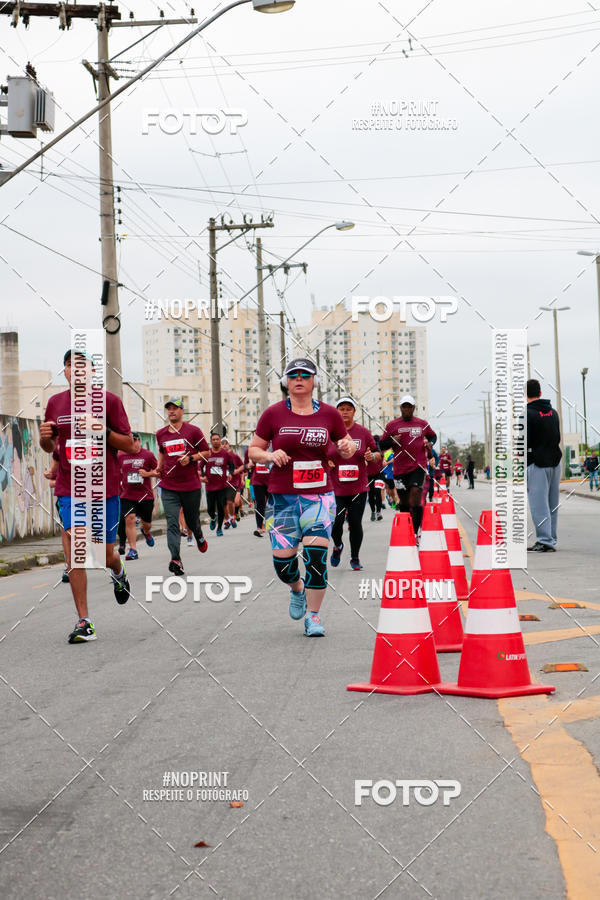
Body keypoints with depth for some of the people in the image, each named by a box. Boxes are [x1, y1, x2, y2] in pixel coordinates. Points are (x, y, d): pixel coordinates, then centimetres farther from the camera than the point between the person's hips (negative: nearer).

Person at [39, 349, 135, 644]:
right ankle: (84, 622, -6)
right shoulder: (55, 403, 6)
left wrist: (105, 431, -20)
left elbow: (129, 445, -2)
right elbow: (50, 447, 16)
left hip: (105, 488, -1)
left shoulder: (108, 400, -3)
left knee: (106, 554, 10)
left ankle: (118, 572, 48)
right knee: (73, 553, -11)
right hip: (69, 489, 1)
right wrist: (45, 438, -8)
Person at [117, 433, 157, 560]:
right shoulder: (121, 456, 5)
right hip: (127, 495, 1)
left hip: (145, 495, -1)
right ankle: (133, 550, -11)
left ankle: (146, 532, 49)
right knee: (129, 519, -15)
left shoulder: (148, 455, -1)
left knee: (146, 523, 11)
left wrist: (148, 473, -14)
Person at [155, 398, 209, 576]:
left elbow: (206, 452, 1)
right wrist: (159, 467, 12)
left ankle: (199, 537, 49)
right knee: (172, 523, -10)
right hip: (168, 486, 2)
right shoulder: (161, 434, 8)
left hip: (191, 486, -2)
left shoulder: (193, 431, -3)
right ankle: (176, 560, -15)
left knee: (192, 520, 13)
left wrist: (191, 458, -14)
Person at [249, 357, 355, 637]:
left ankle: (313, 615, 3)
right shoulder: (274, 414, 2)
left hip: (320, 495, 0)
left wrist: (347, 447, -6)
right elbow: (253, 450, 8)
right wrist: (270, 456, -13)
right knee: (283, 559, -3)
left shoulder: (329, 414, 6)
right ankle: (298, 590, 32)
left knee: (316, 555, -12)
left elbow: (345, 445, 18)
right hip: (282, 497, 0)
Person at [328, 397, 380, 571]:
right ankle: (337, 546, 22)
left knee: (355, 524, 1)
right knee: (335, 521, -11)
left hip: (358, 487, 1)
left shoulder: (363, 432, 5)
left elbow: (378, 455, 10)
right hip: (335, 487, 0)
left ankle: (355, 559, 18)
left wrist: (372, 456, -12)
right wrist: (325, 462, -7)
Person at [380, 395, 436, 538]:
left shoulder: (423, 424, 10)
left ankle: (415, 532, -15)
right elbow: (382, 445, 9)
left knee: (416, 498, -16)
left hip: (418, 466, -1)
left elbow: (433, 436, 28)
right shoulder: (392, 425, 6)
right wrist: (392, 441, -11)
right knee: (404, 502, 9)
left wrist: (430, 443, 6)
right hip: (400, 468, 1)